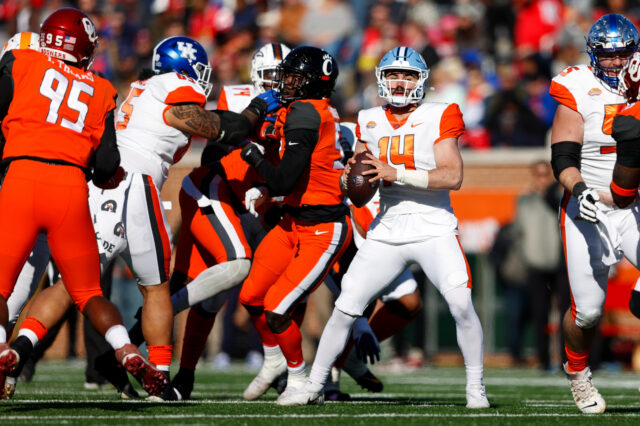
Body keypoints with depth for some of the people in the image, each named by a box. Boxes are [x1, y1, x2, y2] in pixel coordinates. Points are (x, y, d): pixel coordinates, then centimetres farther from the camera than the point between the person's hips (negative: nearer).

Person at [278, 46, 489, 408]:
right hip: (386, 233, 4)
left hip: (434, 230, -4)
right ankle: (314, 386, 12)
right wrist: (353, 176, -9)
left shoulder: (439, 117, -5)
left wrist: (396, 174, -22)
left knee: (462, 305, -19)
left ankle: (476, 387, -4)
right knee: (345, 308, 0)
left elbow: (453, 176, -16)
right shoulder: (371, 122, 9)